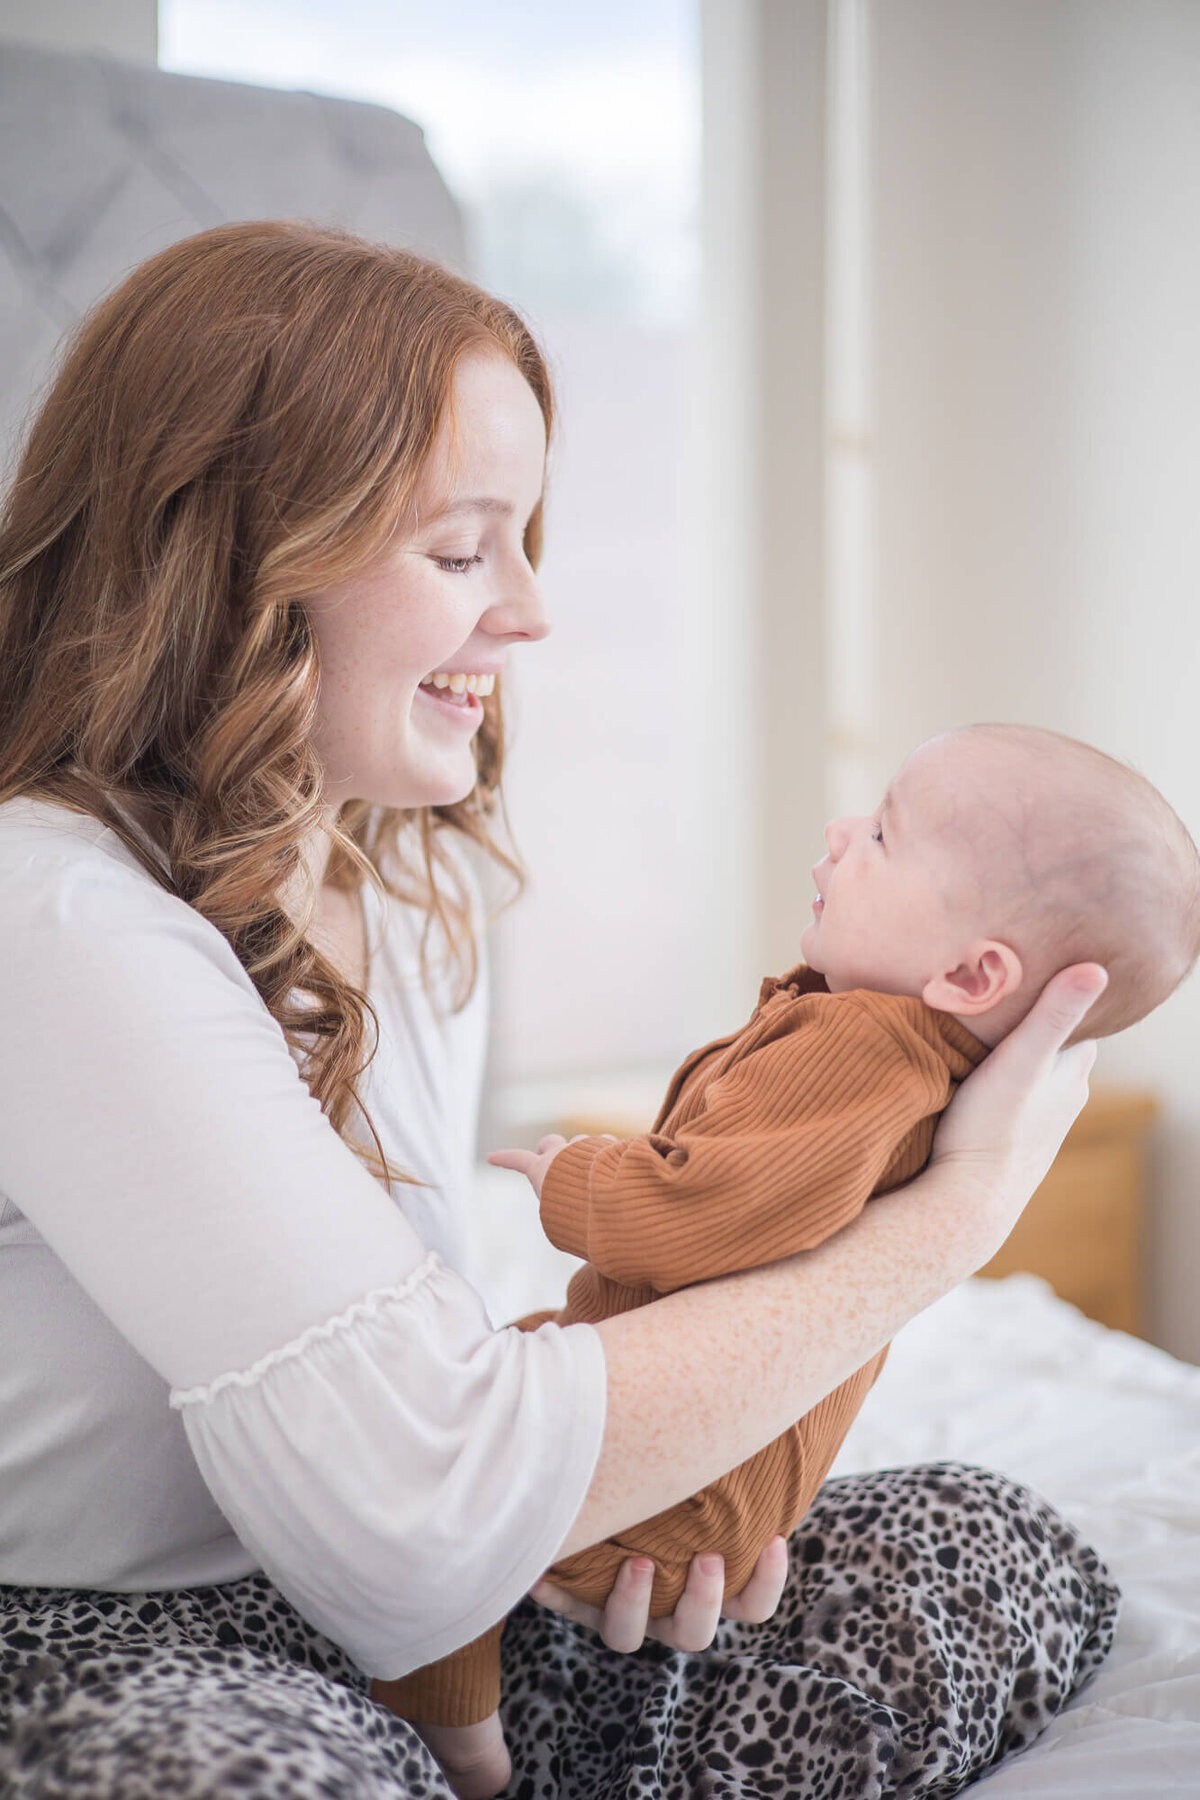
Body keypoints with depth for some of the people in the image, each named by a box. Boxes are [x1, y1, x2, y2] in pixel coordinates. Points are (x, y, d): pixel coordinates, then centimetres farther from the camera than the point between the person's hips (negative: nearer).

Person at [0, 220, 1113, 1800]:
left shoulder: (412, 879, 6)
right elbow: (432, 1500, -29)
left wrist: (613, 1455, -13)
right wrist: (959, 1210, -19)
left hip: (377, 1646, 8)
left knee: (1002, 1551, -1)